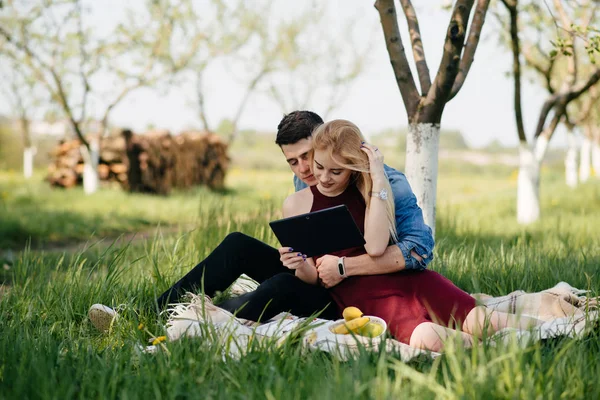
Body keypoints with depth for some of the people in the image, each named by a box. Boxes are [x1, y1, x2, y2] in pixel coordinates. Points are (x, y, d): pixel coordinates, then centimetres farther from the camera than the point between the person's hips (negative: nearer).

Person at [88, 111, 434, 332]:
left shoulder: (386, 183, -20)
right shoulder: (305, 183, 3)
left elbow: (421, 249, -31)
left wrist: (344, 266, -33)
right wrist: (295, 257, -14)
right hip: (316, 276, 7)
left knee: (283, 286, -34)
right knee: (237, 245, -8)